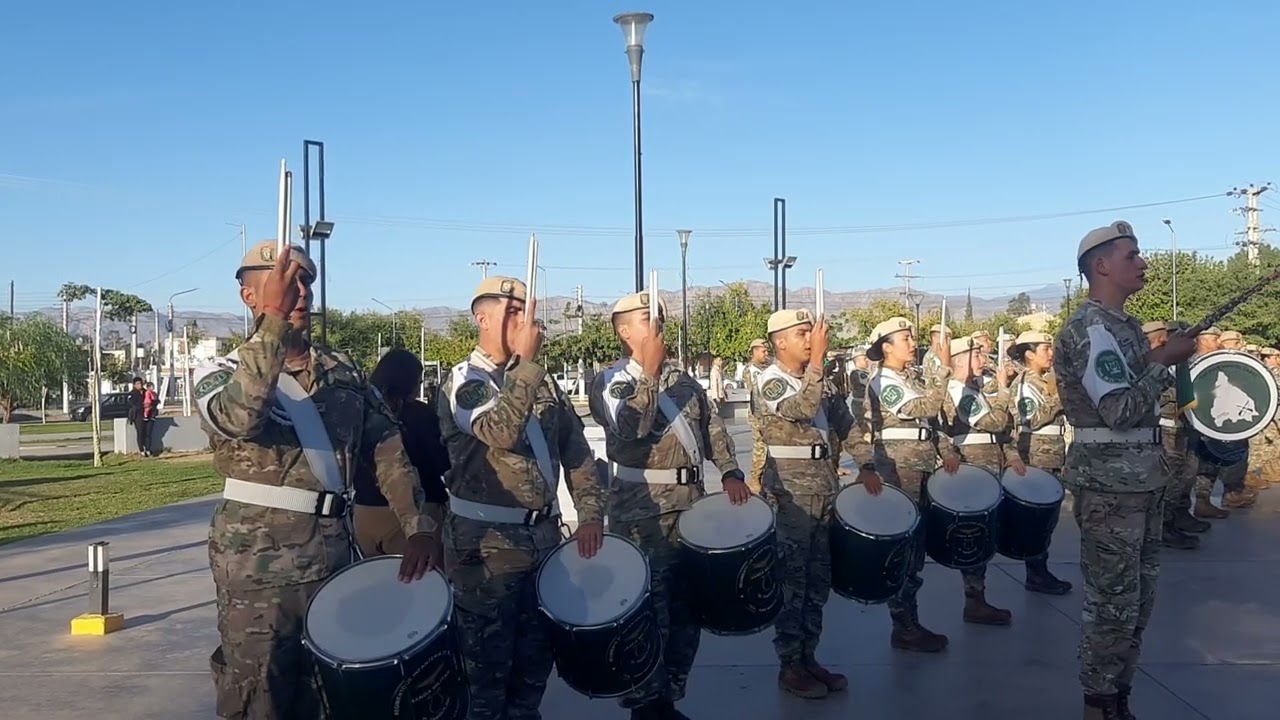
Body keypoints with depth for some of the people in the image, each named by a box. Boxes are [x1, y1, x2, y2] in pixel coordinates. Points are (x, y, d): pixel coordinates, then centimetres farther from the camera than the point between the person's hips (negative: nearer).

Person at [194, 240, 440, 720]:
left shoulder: (342, 371, 9)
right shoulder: (220, 373, -4)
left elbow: (389, 448, 6)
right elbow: (237, 417, -28)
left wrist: (420, 525, -7)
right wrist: (274, 321, -33)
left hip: (334, 552, 5)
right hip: (260, 560, -4)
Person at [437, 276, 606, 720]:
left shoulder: (543, 381, 10)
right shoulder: (463, 381, -10)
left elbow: (575, 447, 9)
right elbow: (499, 432, -29)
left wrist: (591, 512, -2)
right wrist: (526, 360, -29)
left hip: (543, 534, 6)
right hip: (487, 543, -6)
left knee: (536, 656, 16)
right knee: (488, 664, 6)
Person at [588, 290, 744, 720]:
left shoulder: (682, 379, 13)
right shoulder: (611, 382, -5)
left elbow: (712, 427, 17)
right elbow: (629, 429, -22)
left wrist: (730, 472, 3)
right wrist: (649, 373, -24)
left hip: (691, 507, 7)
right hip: (643, 515, -6)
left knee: (686, 614, 13)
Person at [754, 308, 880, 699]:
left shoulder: (818, 378, 11)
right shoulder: (769, 380, -11)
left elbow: (845, 421, 14)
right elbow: (802, 409, -29)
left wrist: (866, 465, 5)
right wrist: (817, 359, -31)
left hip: (825, 486, 7)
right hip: (790, 491, -7)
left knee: (818, 580, 12)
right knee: (791, 581, 0)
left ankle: (809, 657, 23)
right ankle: (790, 666, 10)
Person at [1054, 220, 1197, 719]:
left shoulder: (1124, 325, 14)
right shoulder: (1089, 328, -16)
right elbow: (1120, 409, -24)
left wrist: (1163, 359, 3)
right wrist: (1165, 361, -14)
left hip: (1141, 476, 10)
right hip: (1109, 481, -10)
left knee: (1139, 595, 15)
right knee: (1113, 600, -3)